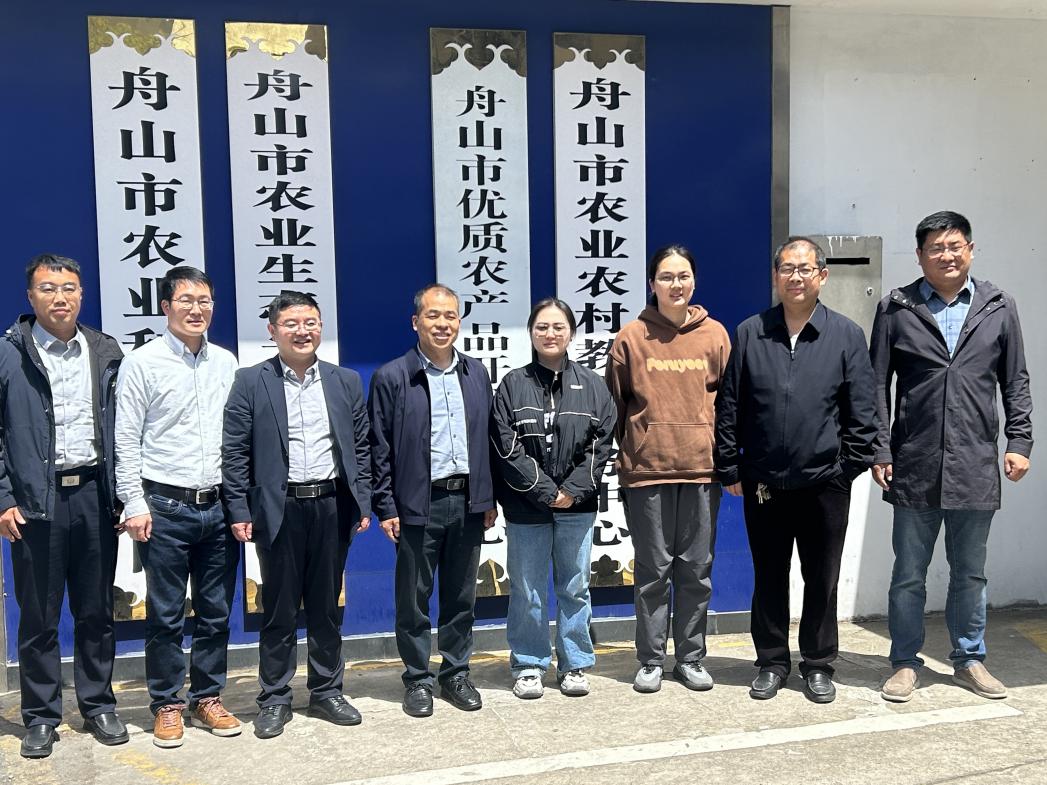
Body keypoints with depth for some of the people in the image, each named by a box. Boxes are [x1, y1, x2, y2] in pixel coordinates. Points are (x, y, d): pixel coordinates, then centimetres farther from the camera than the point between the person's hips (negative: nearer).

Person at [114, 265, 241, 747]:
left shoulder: (225, 363, 9)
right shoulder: (142, 363, -3)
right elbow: (126, 441, -4)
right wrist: (135, 505, -9)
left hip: (218, 507, 4)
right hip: (165, 508, -4)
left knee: (216, 613, 10)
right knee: (166, 616, 5)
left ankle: (207, 699, 24)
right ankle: (166, 706, 19)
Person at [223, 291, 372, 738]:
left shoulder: (346, 382, 8)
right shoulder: (250, 383, -1)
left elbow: (360, 448, 10)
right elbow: (234, 453, -2)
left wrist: (362, 504, 4)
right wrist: (239, 512, -7)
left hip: (332, 507, 3)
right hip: (278, 511, -2)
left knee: (326, 608, 13)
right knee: (279, 611, 6)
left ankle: (326, 692, 26)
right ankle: (274, 700, 19)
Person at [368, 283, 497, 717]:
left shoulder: (477, 373, 9)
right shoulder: (391, 377, -4)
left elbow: (487, 438, 12)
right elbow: (379, 449, -4)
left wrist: (489, 497, 9)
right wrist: (386, 507, -7)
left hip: (467, 500, 4)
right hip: (418, 504, -4)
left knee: (461, 597, 13)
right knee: (414, 599, 7)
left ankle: (456, 675, 27)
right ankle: (418, 679, 21)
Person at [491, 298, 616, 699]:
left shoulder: (592, 386, 7)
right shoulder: (512, 385, 2)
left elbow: (600, 445, 3)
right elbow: (507, 449, -5)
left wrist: (573, 490, -9)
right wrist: (547, 492, -10)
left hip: (577, 505, 1)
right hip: (526, 505, -1)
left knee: (575, 587, 8)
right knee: (526, 590, 5)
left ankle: (574, 665, 21)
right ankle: (528, 665, 18)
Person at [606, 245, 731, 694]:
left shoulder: (715, 335, 6)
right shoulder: (631, 338, 1)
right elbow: (615, 405, 5)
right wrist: (624, 455, 3)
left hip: (701, 468, 2)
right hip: (646, 470, -1)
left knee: (697, 569, 9)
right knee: (653, 570, 6)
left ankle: (691, 658, 22)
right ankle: (651, 661, 18)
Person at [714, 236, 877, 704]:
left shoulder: (847, 336, 2)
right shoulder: (749, 334, 3)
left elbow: (861, 413, 2)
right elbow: (728, 407, 4)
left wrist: (850, 468, -3)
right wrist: (729, 469, 1)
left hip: (824, 485, -1)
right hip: (763, 485, 1)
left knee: (822, 581, 10)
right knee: (768, 578, 12)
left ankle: (818, 665, 26)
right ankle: (772, 662, 26)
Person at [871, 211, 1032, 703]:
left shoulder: (999, 308, 6)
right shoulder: (896, 309, 1)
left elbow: (1015, 382, 9)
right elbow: (878, 385, 1)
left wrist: (1019, 442, 1)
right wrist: (880, 450, -4)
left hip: (976, 467, 2)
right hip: (914, 467, -1)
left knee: (970, 573, 14)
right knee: (909, 574, 8)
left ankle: (969, 660, 29)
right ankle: (906, 663, 21)